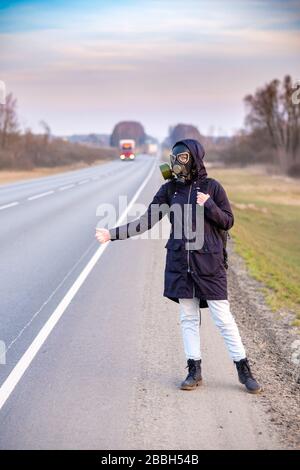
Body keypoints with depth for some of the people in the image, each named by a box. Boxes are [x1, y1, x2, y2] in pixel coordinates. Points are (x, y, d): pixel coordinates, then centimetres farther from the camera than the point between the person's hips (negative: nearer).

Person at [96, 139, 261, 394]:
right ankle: (194, 370, 18)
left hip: (209, 263, -3)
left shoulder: (212, 187, -3)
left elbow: (228, 221, 1)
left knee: (223, 317, -1)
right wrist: (113, 234, -5)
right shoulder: (170, 189, 4)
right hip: (180, 262, 3)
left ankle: (244, 369, 10)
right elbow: (147, 221, 2)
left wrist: (208, 205, -15)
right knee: (188, 318, 8)